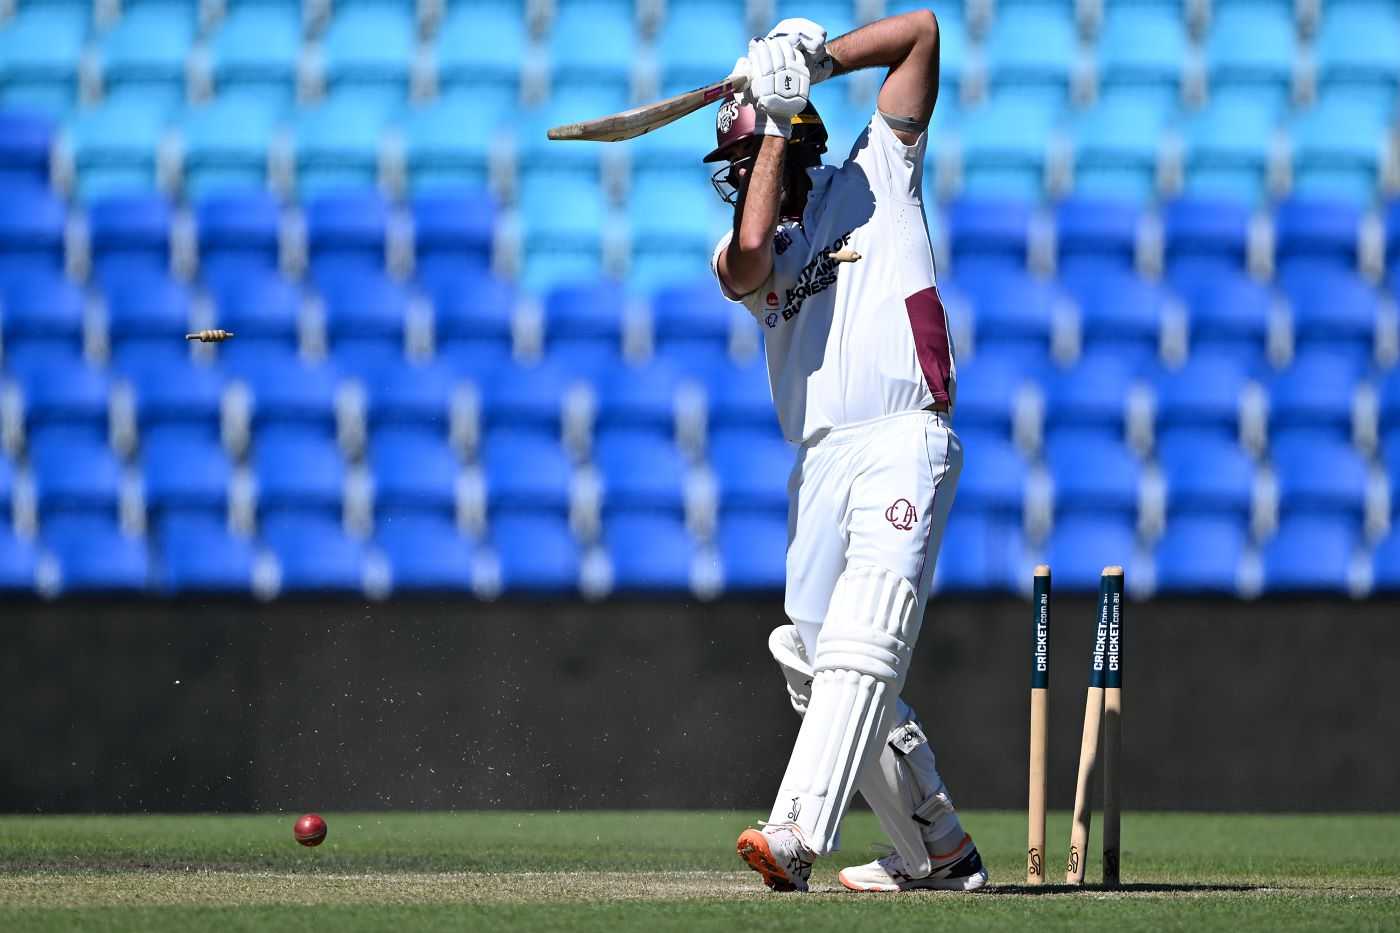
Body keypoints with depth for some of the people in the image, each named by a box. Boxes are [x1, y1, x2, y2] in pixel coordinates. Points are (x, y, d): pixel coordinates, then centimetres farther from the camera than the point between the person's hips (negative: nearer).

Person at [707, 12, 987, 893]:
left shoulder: (876, 179, 13)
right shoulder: (748, 249, 18)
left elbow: (922, 29, 11)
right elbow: (747, 258, -9)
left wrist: (819, 60, 3)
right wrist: (776, 124, -6)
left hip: (904, 440, -6)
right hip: (819, 464, 6)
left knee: (860, 649, -20)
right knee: (822, 668, 4)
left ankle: (797, 836, -35)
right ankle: (939, 850, 16)